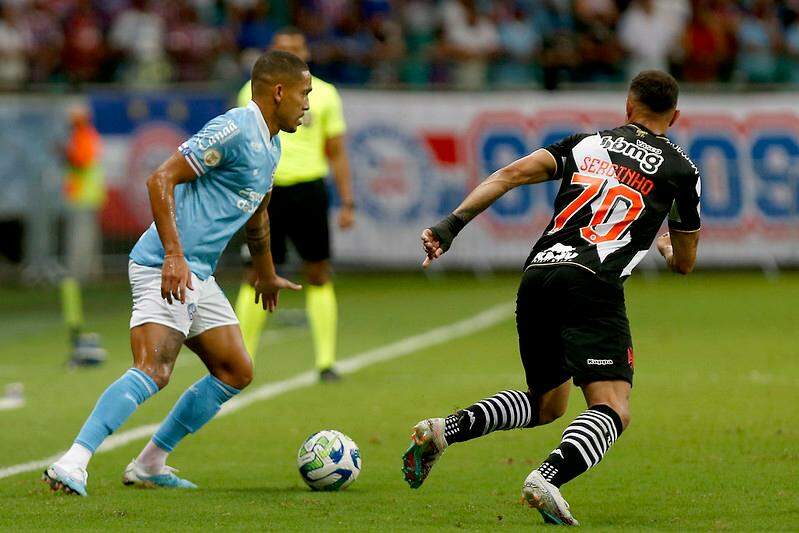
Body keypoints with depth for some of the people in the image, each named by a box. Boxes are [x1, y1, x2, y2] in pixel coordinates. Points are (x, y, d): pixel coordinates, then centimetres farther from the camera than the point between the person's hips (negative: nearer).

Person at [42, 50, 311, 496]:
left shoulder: (270, 147, 18)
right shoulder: (233, 130, -13)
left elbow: (256, 212, 36)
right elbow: (161, 180, -19)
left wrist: (266, 274, 48)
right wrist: (174, 255, -26)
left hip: (200, 276, 10)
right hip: (168, 268, -10)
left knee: (237, 372, 11)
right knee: (153, 372, -24)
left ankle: (150, 465, 15)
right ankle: (72, 465, -30)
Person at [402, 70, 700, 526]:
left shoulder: (587, 143, 21)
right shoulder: (681, 168, 13)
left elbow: (513, 174, 6)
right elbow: (685, 263, 22)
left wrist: (452, 224, 2)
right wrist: (667, 245, 46)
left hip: (537, 275, 5)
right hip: (594, 284, -5)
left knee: (547, 403, 23)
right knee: (613, 410, -11)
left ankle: (445, 430, 3)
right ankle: (549, 477, -39)